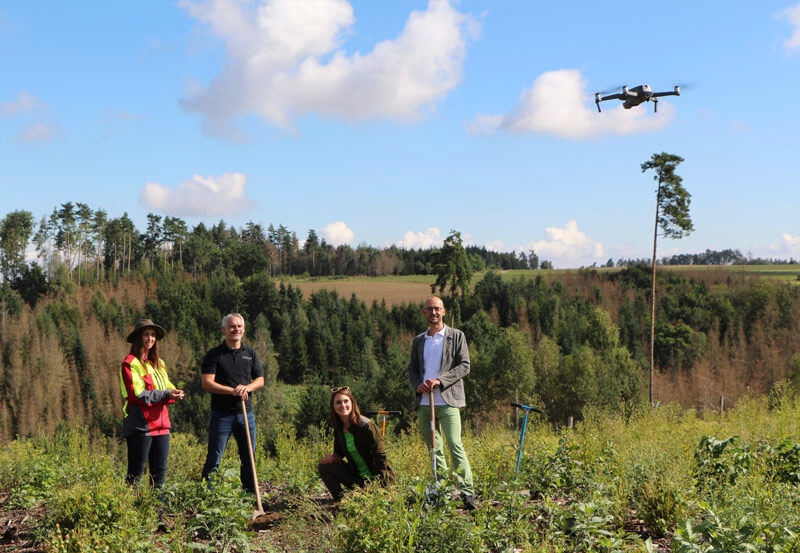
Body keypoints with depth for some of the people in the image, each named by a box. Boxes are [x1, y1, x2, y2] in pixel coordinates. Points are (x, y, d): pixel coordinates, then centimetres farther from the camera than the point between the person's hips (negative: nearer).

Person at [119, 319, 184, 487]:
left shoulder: (158, 363, 19)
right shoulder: (130, 363, -6)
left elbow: (168, 387, 15)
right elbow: (138, 395, -15)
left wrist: (175, 393, -9)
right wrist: (166, 394, -20)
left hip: (161, 424, 7)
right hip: (140, 425, -7)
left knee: (159, 472, 10)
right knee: (135, 473, -4)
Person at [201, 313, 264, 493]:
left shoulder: (250, 353, 12)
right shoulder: (214, 355, -1)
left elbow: (260, 380, 13)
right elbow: (206, 383, -9)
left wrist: (247, 387, -10)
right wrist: (232, 390, -20)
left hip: (246, 413, 4)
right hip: (222, 413, -4)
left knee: (249, 458, 9)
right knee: (213, 459, -2)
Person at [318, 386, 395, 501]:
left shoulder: (366, 426, -19)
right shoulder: (338, 428, 1)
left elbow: (380, 456, -18)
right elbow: (339, 453, 14)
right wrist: (332, 457, -11)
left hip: (375, 477, -7)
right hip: (357, 476, 7)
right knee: (324, 467, -5)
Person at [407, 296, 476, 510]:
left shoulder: (456, 336, 5)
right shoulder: (418, 340, 18)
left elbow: (464, 366, -2)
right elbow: (412, 369, 17)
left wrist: (439, 380, -14)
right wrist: (418, 385, -5)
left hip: (447, 401, -4)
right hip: (424, 403, 5)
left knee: (455, 445, -16)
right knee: (434, 450, 6)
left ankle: (467, 492, -15)